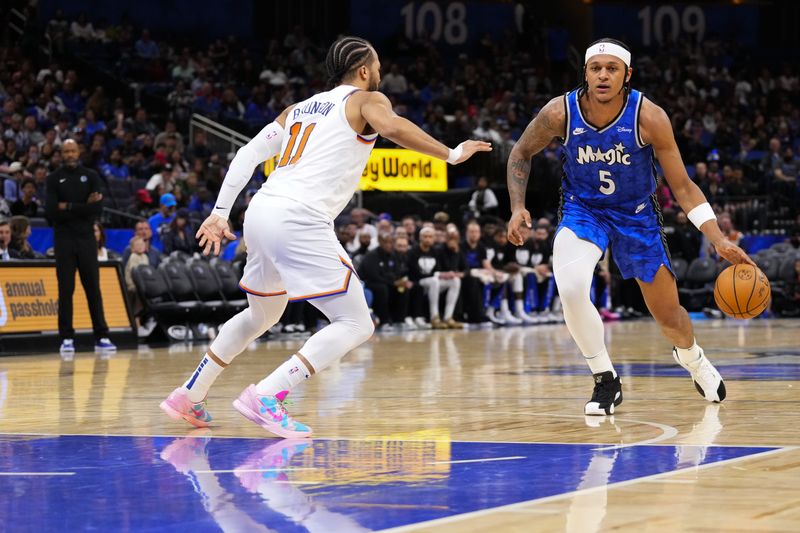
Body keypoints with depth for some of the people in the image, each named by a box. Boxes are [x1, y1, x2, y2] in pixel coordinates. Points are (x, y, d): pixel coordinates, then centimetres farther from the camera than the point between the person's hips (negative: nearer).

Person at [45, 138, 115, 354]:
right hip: (63, 239, -1)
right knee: (65, 290, -2)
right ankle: (67, 338, 0)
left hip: (86, 238, 1)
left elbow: (97, 209, -7)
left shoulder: (91, 176, 5)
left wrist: (68, 207, -11)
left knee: (93, 288, 2)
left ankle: (101, 337, 5)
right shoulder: (54, 179, 3)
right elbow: (51, 212, -9)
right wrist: (83, 208, -12)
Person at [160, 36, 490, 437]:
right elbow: (391, 127, -16)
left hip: (260, 212, 8)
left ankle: (189, 397, 30)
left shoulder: (299, 109, 26)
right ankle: (266, 397, -17)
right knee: (355, 325, -5)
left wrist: (220, 212, 18)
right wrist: (452, 155, -8)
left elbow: (248, 154, 19)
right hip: (300, 220, -8)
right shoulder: (366, 100, 6)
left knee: (262, 316, 31)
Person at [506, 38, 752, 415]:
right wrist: (517, 207, -14)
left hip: (635, 214, 0)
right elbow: (521, 153, 0)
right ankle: (606, 382, -9)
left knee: (668, 316, 10)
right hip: (582, 210, 0)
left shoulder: (649, 118, -24)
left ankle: (691, 357, 48)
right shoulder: (561, 112, -21)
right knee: (570, 289, -30)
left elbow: (681, 186, -16)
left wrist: (719, 240, -25)